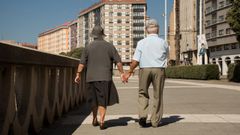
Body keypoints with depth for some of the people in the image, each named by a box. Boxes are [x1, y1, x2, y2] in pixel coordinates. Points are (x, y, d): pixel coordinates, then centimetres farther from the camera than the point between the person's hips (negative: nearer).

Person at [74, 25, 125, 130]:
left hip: (91, 78, 3)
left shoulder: (88, 47, 4)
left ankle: (95, 120, 29)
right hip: (104, 77, -2)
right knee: (103, 100, 1)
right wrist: (122, 73, 7)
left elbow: (82, 63, 0)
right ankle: (102, 122, -8)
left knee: (94, 100, 17)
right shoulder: (109, 46, 1)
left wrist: (78, 74, 5)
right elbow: (118, 61, 0)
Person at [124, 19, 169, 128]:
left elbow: (135, 61, -5)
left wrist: (129, 72, 7)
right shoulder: (163, 43, 1)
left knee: (143, 94, 15)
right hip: (159, 70, 0)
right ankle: (155, 121, 15)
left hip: (144, 69, 0)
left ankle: (142, 115, -1)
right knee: (157, 95, 9)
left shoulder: (141, 42, -1)